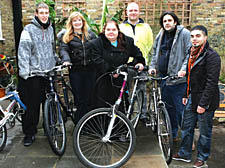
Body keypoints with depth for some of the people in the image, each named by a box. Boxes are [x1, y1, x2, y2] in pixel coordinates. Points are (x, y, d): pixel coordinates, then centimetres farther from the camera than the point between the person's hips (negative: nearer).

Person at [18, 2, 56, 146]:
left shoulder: (50, 29, 13)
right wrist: (24, 71, -18)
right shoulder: (29, 29, -5)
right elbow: (23, 51, -11)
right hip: (33, 73, -5)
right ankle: (29, 133, 12)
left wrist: (56, 62, 20)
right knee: (32, 105, -1)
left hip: (49, 72, 5)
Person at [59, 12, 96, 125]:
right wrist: (66, 60, -27)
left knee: (90, 98, 2)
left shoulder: (91, 34, 14)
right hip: (76, 71, -1)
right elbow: (63, 49, -7)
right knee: (79, 99, 0)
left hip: (90, 70, 2)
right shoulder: (67, 37, 7)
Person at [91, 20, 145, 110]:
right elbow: (98, 61, -12)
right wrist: (112, 70, -18)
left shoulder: (127, 41, 7)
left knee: (120, 107, 7)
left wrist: (139, 62, 0)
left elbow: (137, 53, 19)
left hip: (121, 80, 3)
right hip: (103, 82, -2)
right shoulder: (97, 43, -3)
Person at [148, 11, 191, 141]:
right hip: (163, 76, 7)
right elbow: (155, 53, 24)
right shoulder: (160, 35, 16)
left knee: (181, 108, -5)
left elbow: (190, 53, -9)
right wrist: (152, 66, 12)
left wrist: (184, 69, -19)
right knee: (168, 107, 14)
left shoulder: (184, 33, -4)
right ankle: (172, 135, 28)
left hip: (178, 77, -7)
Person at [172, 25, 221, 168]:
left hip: (205, 101, -8)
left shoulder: (212, 56, -15)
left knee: (205, 131, 7)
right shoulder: (192, 53, 12)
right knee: (187, 127, 16)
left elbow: (212, 82, -20)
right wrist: (186, 95, 18)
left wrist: (203, 103, -21)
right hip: (192, 99, 8)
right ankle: (185, 154, 31)